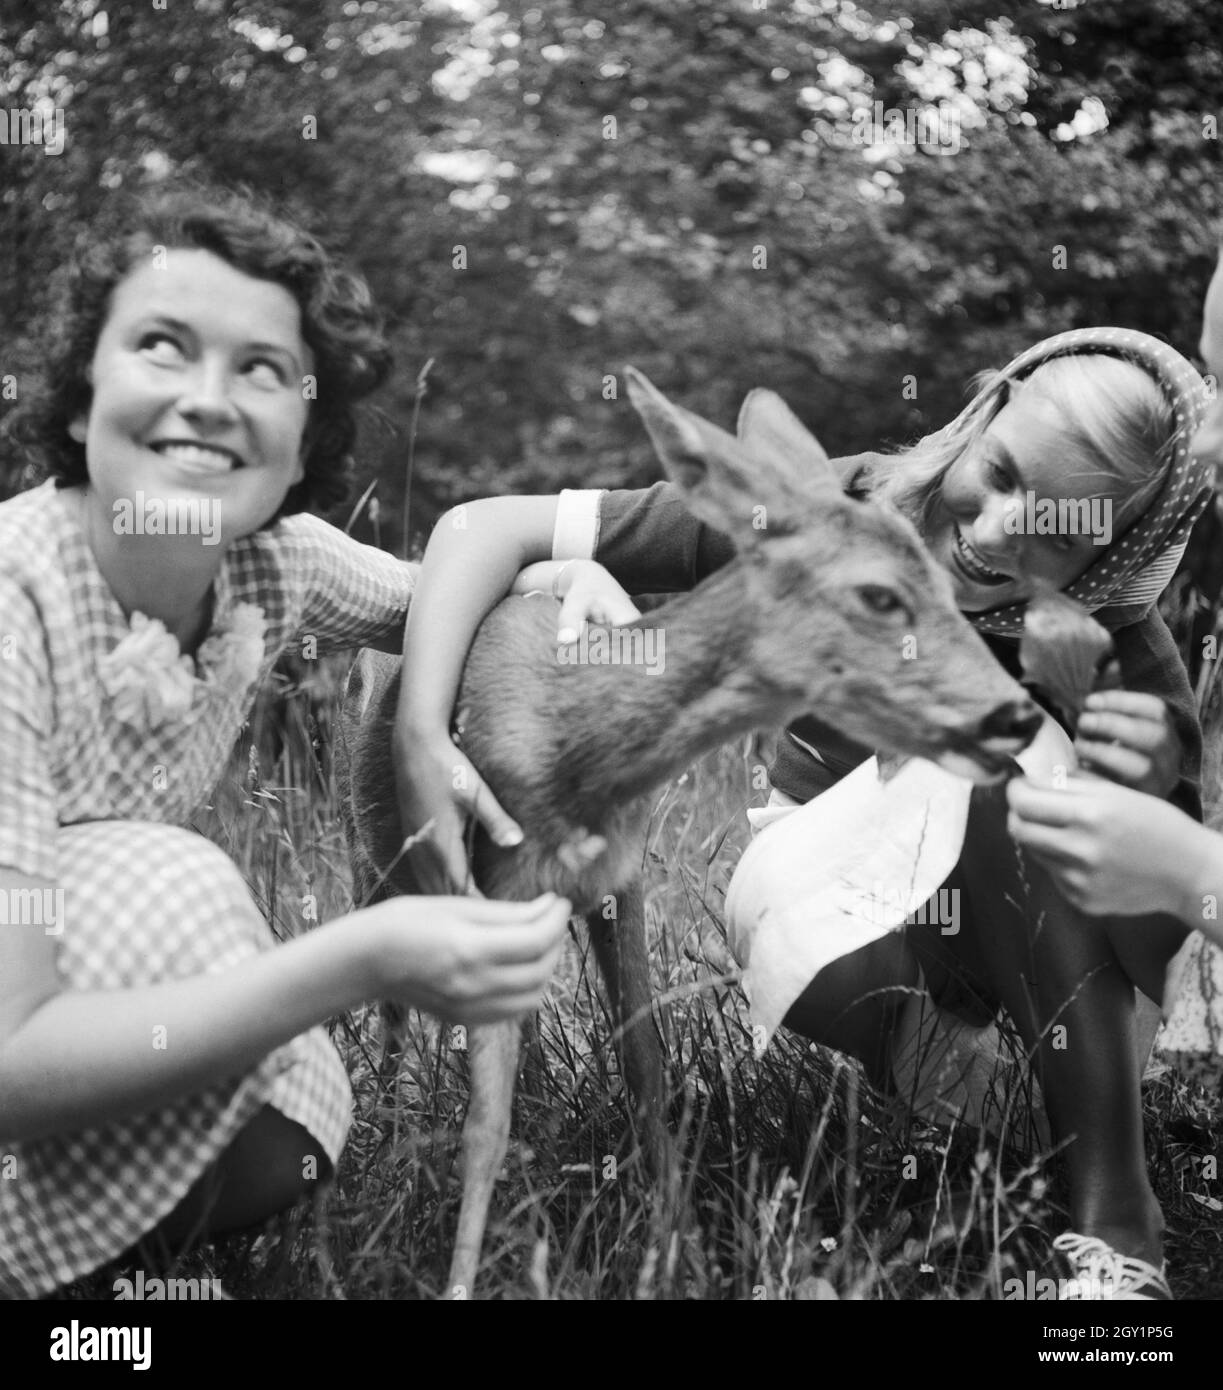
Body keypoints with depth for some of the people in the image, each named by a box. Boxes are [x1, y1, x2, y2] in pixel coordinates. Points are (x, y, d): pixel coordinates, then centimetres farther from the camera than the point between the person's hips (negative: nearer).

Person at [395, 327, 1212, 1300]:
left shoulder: (1120, 659, -22)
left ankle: (1118, 1227, -22)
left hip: (1022, 951, 1)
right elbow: (485, 527, -24)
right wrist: (423, 741, -38)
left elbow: (1172, 969, -21)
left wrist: (1149, 806, -40)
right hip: (836, 931, 0)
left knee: (998, 771, -33)